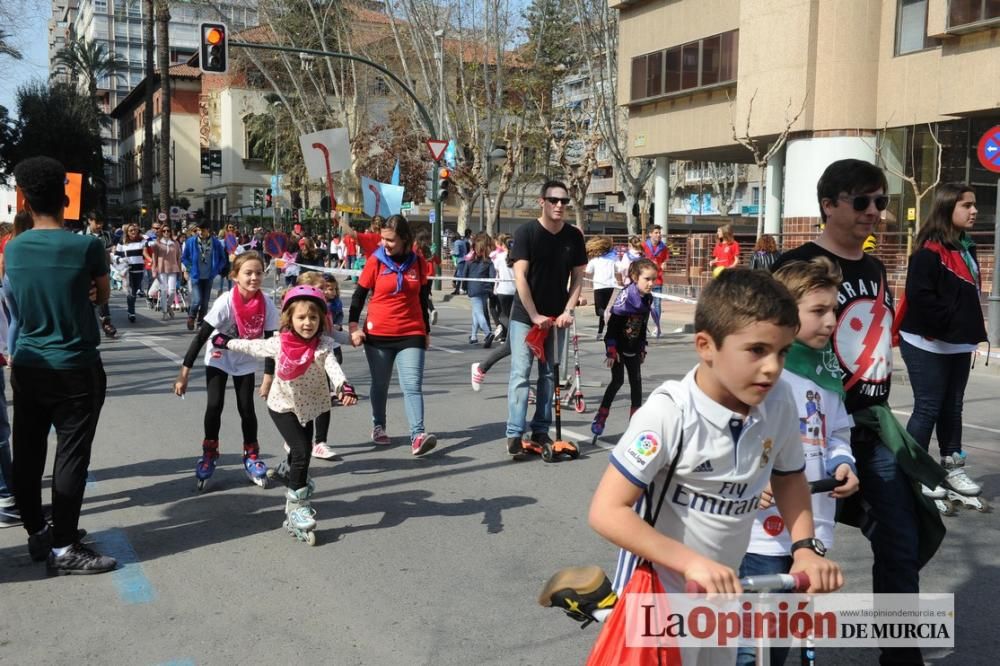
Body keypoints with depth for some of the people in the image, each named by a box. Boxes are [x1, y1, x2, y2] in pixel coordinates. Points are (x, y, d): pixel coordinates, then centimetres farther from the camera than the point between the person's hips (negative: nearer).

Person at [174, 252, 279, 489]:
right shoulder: (225, 302, -28)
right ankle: (208, 456, 9)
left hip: (246, 363, 2)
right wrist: (184, 373, -25)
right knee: (214, 406, -10)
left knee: (247, 409, 0)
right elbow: (201, 337, -24)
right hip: (218, 360, -2)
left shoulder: (267, 305, -20)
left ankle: (251, 457, 18)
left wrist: (268, 377, -11)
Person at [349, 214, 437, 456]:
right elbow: (359, 295, 0)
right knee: (380, 385, 13)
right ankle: (378, 427, 32)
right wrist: (353, 325, -10)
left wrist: (426, 330, 17)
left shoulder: (417, 262, 3)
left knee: (413, 385, -10)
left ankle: (418, 436, -17)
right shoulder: (375, 261, -4)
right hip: (378, 335, 0)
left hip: (411, 335, 1)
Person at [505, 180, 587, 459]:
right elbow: (520, 277, -15)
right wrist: (534, 316, -18)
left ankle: (540, 431, 17)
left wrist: (567, 311, -8)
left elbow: (577, 278, 4)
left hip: (556, 317, 4)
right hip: (525, 315, -4)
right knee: (521, 373, -7)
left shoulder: (574, 236, 0)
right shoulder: (526, 232, -11)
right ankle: (515, 435, -4)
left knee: (549, 375, 8)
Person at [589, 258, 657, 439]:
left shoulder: (648, 299, 1)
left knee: (636, 381, 8)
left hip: (633, 349, 6)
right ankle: (600, 418, 5)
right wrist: (611, 350, -21)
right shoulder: (625, 297, -20)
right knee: (617, 380, -5)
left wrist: (642, 349, 15)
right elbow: (613, 325, -20)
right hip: (618, 347, -6)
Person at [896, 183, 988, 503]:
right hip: (929, 345, -8)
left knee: (952, 407, 14)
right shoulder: (929, 251, -16)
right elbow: (920, 296, -23)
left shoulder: (966, 248, 12)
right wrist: (949, 325, -18)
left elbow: (969, 295, 19)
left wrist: (971, 329, 10)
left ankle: (953, 467, 24)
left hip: (958, 345, 8)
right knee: (928, 408, -2)